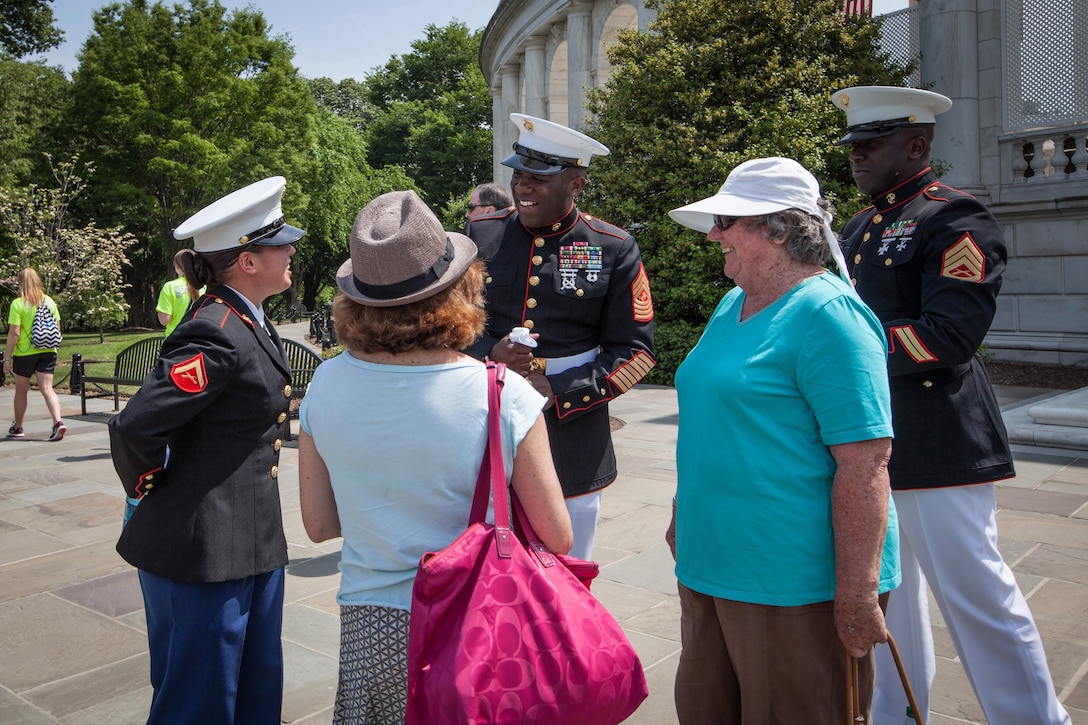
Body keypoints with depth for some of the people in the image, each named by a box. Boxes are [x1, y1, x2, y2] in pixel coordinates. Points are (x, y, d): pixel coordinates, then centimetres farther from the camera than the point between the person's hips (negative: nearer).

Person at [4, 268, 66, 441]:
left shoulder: (18, 304, -10)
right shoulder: (49, 301, 4)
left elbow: (14, 333, -13)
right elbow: (57, 328, 8)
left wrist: (7, 357, -8)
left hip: (24, 353, -3)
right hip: (47, 352, 3)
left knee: (21, 390, 13)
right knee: (47, 389, -1)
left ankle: (17, 428, 26)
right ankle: (58, 422, -20)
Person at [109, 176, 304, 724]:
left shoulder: (247, 323, 8)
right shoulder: (218, 334, -22)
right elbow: (135, 427, -26)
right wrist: (149, 492, -9)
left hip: (254, 541, 9)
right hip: (204, 548, -9)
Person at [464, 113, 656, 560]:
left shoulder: (614, 250, -3)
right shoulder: (479, 235, 3)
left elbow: (635, 350, -2)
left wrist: (558, 392, -14)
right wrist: (488, 353, -12)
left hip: (572, 451, -1)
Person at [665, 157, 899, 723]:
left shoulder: (828, 315, -17)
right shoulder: (732, 305, 10)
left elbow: (865, 464, -21)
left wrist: (857, 597, -21)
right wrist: (683, 518, 21)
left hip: (795, 585, -8)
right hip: (710, 566, 9)